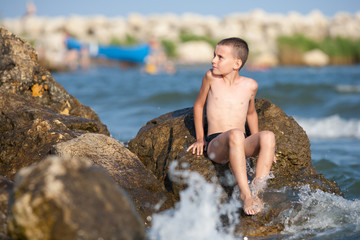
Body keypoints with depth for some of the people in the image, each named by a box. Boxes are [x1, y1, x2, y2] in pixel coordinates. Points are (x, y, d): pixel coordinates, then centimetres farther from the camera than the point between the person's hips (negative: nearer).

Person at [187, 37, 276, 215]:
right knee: (236, 134, -38)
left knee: (268, 136, -29)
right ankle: (245, 194, -43)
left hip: (242, 146, 3)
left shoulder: (250, 85, 8)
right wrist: (200, 139, 11)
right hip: (215, 145, -2)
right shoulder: (211, 77, 4)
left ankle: (257, 190, -35)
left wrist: (257, 146, 19)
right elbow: (199, 105, 16)